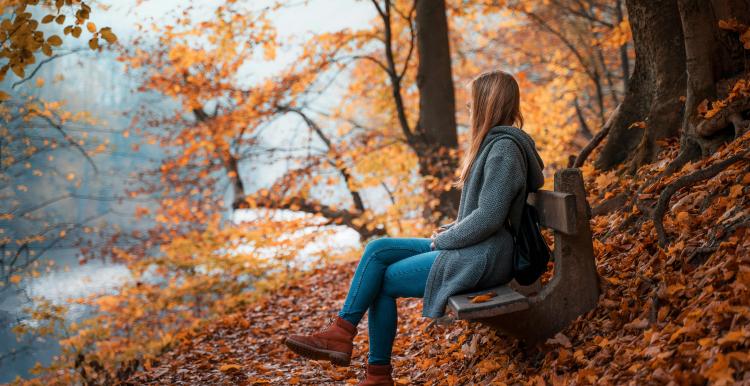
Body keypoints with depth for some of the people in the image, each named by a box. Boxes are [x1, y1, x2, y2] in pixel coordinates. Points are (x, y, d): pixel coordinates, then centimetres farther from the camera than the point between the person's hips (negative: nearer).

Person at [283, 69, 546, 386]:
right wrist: (450, 229, 9)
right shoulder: (496, 143, 16)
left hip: (481, 259, -10)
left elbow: (488, 218, -23)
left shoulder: (504, 149, -16)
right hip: (470, 249, 10)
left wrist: (443, 240, -10)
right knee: (377, 250, 0)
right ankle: (341, 333, -3)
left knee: (383, 281, -4)